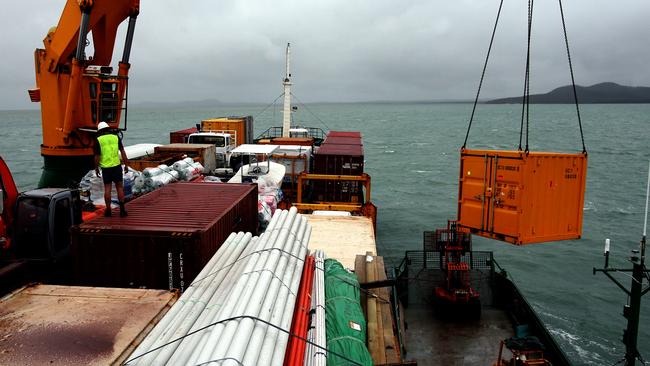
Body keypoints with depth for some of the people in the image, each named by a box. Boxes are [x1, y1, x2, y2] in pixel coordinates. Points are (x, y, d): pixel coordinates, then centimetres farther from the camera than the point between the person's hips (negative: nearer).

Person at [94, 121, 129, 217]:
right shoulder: (116, 137, 4)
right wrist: (126, 165, 5)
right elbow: (122, 152, 1)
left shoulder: (98, 140, -2)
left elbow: (97, 156, -5)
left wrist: (96, 168, 6)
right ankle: (122, 209, 2)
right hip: (116, 166, 1)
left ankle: (108, 210, 11)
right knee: (119, 187, 6)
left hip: (105, 168, -1)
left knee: (107, 188, 7)